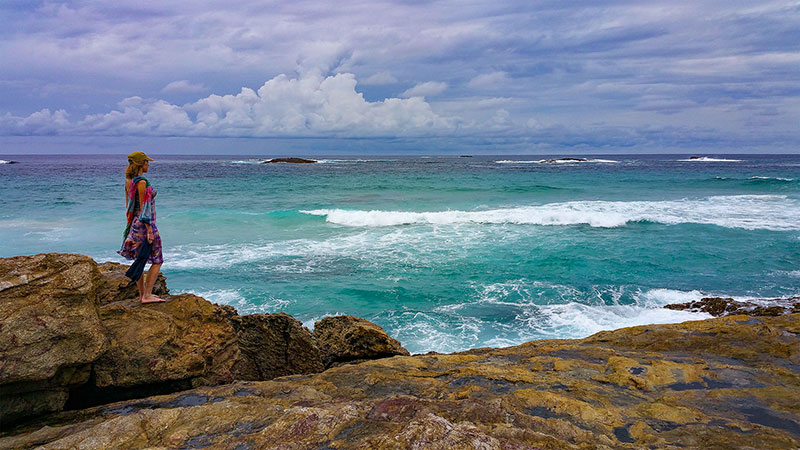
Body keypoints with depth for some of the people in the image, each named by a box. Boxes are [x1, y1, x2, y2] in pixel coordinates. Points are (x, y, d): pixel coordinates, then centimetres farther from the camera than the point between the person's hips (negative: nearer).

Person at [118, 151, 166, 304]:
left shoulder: (128, 181, 8)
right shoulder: (141, 182, -18)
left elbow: (128, 205, 14)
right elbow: (144, 208, -20)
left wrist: (130, 224, 21)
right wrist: (149, 229, -18)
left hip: (134, 223, 9)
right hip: (144, 223, -9)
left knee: (139, 260, 15)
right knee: (157, 261, -1)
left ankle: (142, 294, 23)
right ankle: (147, 295, -3)